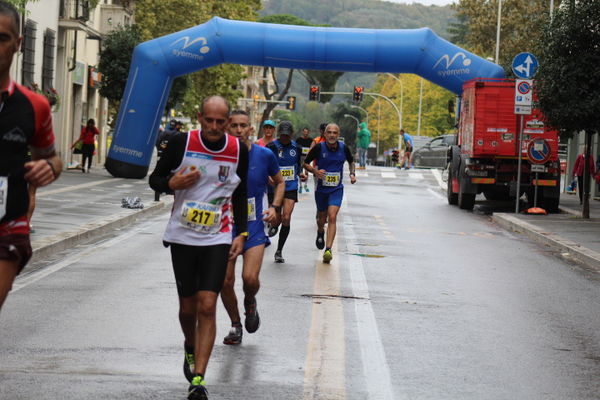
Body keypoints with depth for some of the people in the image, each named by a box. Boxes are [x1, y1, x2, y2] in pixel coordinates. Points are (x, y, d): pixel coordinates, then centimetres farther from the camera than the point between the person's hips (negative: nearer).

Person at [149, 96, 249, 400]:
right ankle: (191, 349, 42)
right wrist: (172, 184, -19)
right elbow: (155, 179, 3)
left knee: (207, 306, -12)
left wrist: (241, 233, 6)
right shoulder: (181, 143, -7)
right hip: (182, 236, 0)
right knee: (188, 307, 10)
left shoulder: (238, 150, -1)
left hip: (217, 239, 0)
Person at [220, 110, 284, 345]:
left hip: (254, 226, -1)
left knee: (250, 278, -17)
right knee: (225, 281, 0)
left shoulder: (264, 155, -4)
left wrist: (275, 207, -2)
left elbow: (279, 182, 13)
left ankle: (250, 302, 19)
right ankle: (235, 325, 25)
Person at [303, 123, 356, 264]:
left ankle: (328, 249, -20)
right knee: (322, 218, 14)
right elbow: (306, 163, 0)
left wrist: (352, 174, 2)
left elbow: (351, 161, 18)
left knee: (332, 217, -17)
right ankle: (320, 232, 51)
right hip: (321, 188, 0)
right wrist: (315, 171, -18)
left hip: (336, 189, 0)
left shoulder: (343, 148, -3)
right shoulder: (319, 148, -10)